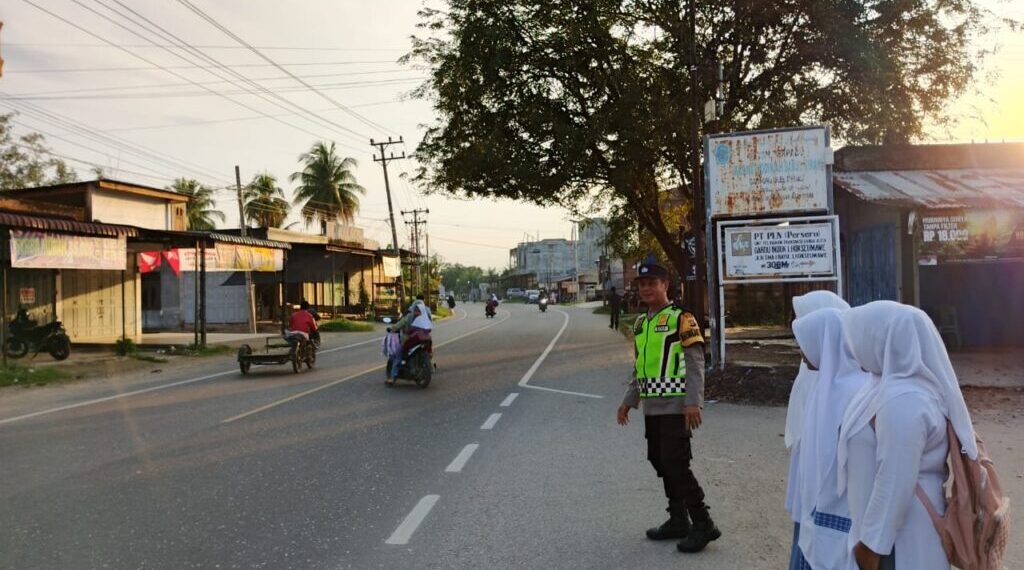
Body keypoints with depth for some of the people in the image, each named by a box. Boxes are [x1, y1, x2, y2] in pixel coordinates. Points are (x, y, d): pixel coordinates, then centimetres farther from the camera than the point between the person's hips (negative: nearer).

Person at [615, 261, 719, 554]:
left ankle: (703, 525, 4)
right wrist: (629, 401, 19)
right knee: (661, 463, 12)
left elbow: (695, 363, -13)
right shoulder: (641, 323, 15)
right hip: (652, 407, 8)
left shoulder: (681, 318, -9)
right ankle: (678, 520, 25)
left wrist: (693, 403, -20)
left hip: (676, 406, -8)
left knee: (675, 464, -8)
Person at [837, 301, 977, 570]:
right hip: (894, 520, 9)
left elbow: (895, 483, -26)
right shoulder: (898, 384, 2)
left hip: (900, 532, -9)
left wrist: (871, 543, -18)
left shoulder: (902, 401, -28)